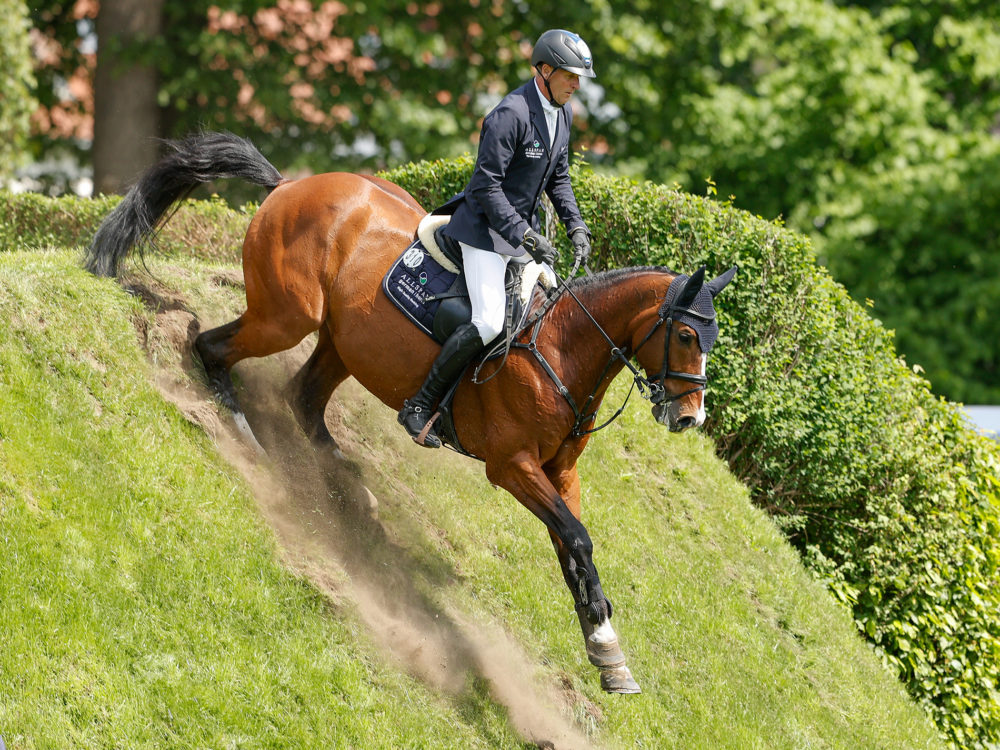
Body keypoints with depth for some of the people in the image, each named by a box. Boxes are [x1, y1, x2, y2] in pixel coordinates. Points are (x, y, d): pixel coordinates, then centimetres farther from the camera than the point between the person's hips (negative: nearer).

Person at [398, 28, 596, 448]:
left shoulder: (563, 114, 5)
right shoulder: (510, 115, -24)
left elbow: (558, 177, 18)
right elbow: (487, 186, -24)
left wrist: (575, 226, 5)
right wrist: (525, 237, -27)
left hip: (523, 226, 9)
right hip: (487, 228, -9)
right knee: (489, 322, -22)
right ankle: (420, 406, -12)